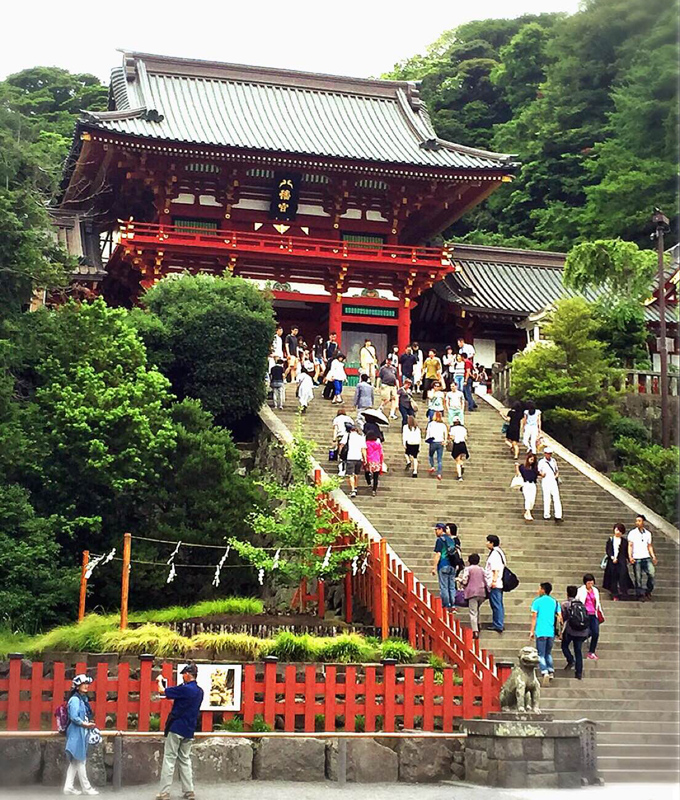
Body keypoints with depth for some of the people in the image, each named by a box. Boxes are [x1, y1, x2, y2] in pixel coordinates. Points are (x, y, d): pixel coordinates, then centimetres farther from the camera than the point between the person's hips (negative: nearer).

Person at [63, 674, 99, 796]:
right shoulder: (75, 699, -14)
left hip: (82, 733, 9)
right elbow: (73, 717, -20)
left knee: (74, 761, 11)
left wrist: (89, 723, 4)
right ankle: (86, 788, 4)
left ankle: (69, 787, 15)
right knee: (80, 760, -2)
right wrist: (85, 724, -14)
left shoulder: (83, 699, 13)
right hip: (76, 733, -9)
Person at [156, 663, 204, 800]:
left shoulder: (185, 689, -17)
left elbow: (162, 691, -10)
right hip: (189, 731, 7)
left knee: (169, 759, -3)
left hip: (176, 728, -7)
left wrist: (160, 680, 8)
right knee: (185, 760, 14)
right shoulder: (199, 691, 9)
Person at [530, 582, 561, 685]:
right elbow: (560, 617, 7)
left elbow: (534, 617, -6)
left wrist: (532, 631, -2)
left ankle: (545, 673, -20)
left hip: (540, 631, -4)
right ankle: (551, 671, 8)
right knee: (548, 653, 20)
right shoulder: (555, 602, 10)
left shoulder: (537, 601, -2)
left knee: (541, 654, -3)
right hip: (551, 632, 4)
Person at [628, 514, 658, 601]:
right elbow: (630, 545, -1)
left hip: (646, 558, 2)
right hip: (636, 558, -2)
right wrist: (630, 557, -14)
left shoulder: (648, 533, 13)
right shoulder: (632, 533, 3)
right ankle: (640, 595, 8)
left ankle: (648, 591, 2)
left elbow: (649, 546, 17)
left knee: (652, 573, -15)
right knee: (638, 578, -2)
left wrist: (653, 557, 6)